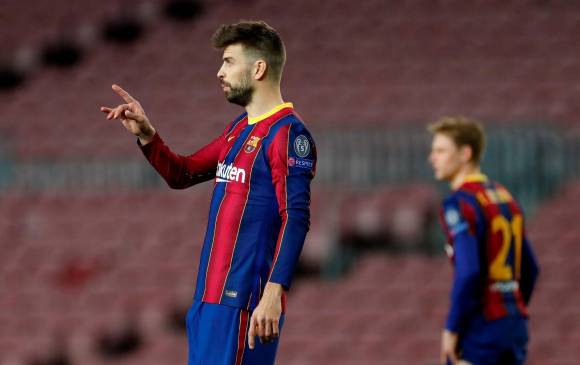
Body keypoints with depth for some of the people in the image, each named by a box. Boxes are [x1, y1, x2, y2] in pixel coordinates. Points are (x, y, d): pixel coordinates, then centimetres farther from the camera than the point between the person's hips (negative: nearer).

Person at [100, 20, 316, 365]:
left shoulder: (287, 133, -11)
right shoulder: (238, 129, 17)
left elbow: (296, 218, -19)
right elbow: (182, 174, 29)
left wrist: (274, 292, -27)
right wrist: (146, 135, 11)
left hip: (242, 298, -9)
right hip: (209, 296, 9)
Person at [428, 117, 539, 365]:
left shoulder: (460, 203, -12)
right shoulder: (505, 197, 14)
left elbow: (468, 273, -22)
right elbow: (530, 269, 18)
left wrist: (452, 329, -15)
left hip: (480, 329, -8)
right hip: (515, 328, 8)